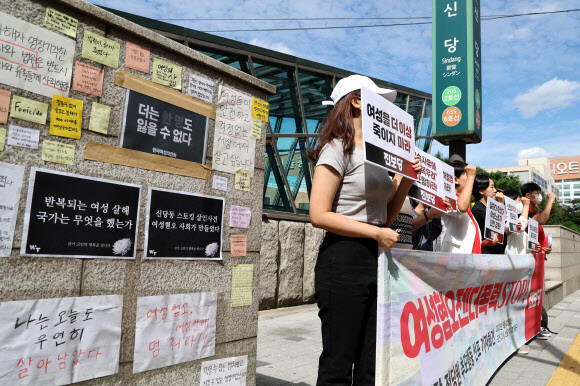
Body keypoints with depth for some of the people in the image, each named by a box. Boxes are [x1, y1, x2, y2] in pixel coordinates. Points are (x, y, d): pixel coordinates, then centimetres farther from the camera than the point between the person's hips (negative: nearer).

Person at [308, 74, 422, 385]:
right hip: (344, 260, -8)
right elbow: (319, 215, -15)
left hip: (375, 260, 8)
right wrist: (376, 233, -16)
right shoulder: (338, 149, -6)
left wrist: (406, 180, 7)